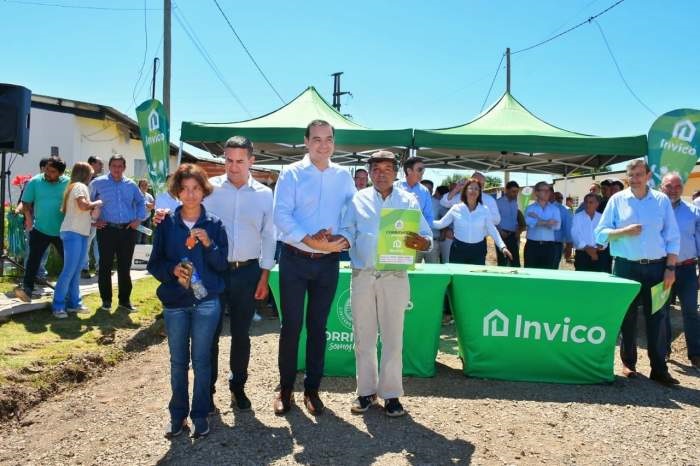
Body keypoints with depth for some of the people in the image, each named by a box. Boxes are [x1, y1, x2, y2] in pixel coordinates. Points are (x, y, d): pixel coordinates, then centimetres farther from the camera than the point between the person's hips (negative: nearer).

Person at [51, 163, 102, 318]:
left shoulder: (73, 187, 20)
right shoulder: (80, 186, -8)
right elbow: (83, 206, -25)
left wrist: (92, 222, 15)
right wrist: (97, 203, -9)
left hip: (80, 233, 10)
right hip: (73, 233, -10)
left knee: (76, 270, 10)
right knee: (69, 270, -10)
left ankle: (74, 303, 14)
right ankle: (58, 305, -6)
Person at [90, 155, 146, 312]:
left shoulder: (131, 185, 10)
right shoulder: (98, 183, 2)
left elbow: (140, 202, 21)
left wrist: (138, 219, 9)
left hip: (128, 230, 2)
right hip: (107, 229, -2)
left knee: (125, 267, 7)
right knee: (105, 266, 2)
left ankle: (125, 299, 17)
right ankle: (106, 300, 14)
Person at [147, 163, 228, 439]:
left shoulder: (214, 225, -1)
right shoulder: (166, 225, 1)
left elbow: (222, 265, -2)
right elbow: (154, 264, 3)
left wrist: (209, 244, -19)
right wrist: (173, 270, -16)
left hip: (207, 302, -1)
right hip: (174, 302, 1)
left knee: (201, 360, 7)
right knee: (178, 361, 11)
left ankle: (200, 414, 20)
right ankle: (177, 414, 24)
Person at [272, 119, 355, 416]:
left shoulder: (343, 177, 6)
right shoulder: (291, 173, -3)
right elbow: (281, 215, -12)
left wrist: (344, 240, -16)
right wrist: (311, 240, -23)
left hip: (328, 262, 3)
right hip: (295, 259, -2)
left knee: (318, 326, 12)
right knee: (291, 325, 4)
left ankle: (312, 389, 25)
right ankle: (285, 388, 21)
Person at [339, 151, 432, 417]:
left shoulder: (409, 201, 5)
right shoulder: (358, 199, 6)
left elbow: (427, 236, 0)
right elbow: (348, 232, 0)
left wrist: (421, 242, -24)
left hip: (395, 277, -1)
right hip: (362, 275, 1)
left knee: (393, 337, 4)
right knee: (364, 336, 9)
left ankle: (391, 394, 16)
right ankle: (366, 390, 23)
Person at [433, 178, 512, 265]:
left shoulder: (485, 210, 2)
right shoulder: (455, 208, 0)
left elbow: (492, 230, 1)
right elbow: (440, 224, 3)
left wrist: (502, 247, -8)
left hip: (478, 250, 1)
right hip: (459, 249, 0)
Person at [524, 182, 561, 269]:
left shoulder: (554, 209, 10)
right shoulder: (530, 208, 4)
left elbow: (557, 225, -8)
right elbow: (530, 222, -18)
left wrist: (538, 218, -10)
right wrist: (547, 222, -13)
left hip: (549, 246, 2)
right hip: (532, 245, -2)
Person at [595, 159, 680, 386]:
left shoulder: (662, 200, 5)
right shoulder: (617, 200, 2)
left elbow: (673, 237, 4)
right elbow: (601, 233, 0)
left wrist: (670, 268, -3)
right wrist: (624, 232, -16)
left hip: (656, 267, 1)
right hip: (626, 267, 0)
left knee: (657, 318, 1)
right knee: (627, 317, 8)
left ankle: (659, 369, 8)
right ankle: (628, 363, 20)